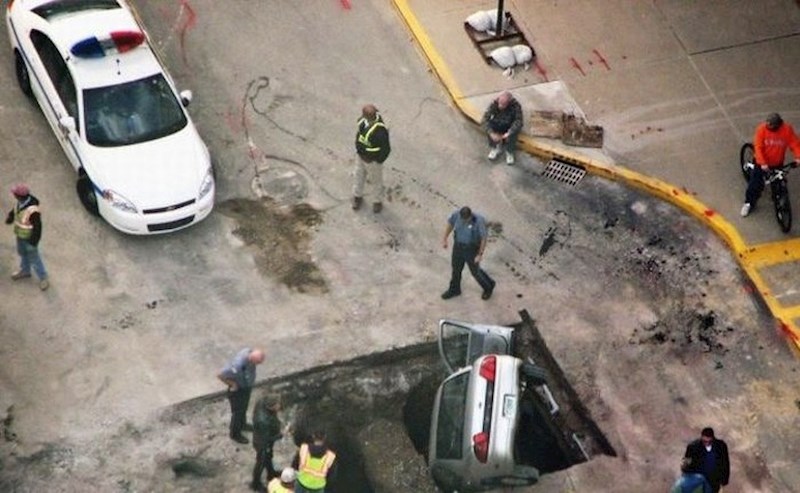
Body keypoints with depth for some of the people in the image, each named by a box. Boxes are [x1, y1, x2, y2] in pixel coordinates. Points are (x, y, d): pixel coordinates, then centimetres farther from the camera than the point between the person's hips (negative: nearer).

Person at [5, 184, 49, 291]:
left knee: (34, 258, 12)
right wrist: (10, 216, -13)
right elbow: (15, 210, 7)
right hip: (20, 234, 8)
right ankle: (25, 271, 55)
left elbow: (37, 227, -29)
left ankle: (43, 278, 33)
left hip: (29, 237, -8)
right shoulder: (21, 202, -16)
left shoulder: (32, 211, -41)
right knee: (22, 253, 30)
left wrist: (33, 242, -20)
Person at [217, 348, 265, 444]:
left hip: (246, 386, 7)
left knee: (244, 407, 31)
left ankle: (242, 424, 58)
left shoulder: (249, 352, -21)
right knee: (238, 411, 16)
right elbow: (220, 375, -37)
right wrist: (232, 384, -21)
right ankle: (235, 434, 40)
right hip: (238, 390, -7)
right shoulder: (238, 365, -44)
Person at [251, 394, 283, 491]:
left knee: (268, 457, 34)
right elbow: (265, 438, -30)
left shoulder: (263, 402, -24)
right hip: (262, 443, -7)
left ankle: (271, 474, 61)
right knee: (261, 463, 20)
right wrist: (280, 435, -20)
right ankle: (256, 484, 46)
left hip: (268, 438, 7)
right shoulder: (263, 421, -46)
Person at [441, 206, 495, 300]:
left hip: (472, 248, -4)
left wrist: (480, 255, -20)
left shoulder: (479, 221, -33)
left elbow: (484, 238, -23)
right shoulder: (457, 214, -20)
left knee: (475, 271, 15)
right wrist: (444, 239, 7)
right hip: (458, 246, 4)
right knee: (456, 268, 21)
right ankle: (454, 290, 46)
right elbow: (450, 224, 0)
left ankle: (488, 286, 44)